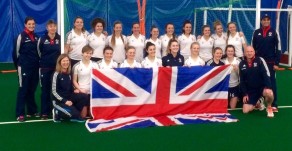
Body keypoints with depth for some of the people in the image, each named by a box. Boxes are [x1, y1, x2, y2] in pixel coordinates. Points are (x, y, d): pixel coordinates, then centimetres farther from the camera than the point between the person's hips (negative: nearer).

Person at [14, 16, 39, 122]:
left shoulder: (36, 37, 12)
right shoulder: (21, 36, -7)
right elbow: (17, 51, -6)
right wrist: (19, 65, 0)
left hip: (35, 67, 6)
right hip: (24, 67, -6)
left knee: (32, 90, 12)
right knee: (23, 90, -4)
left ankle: (32, 111, 22)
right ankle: (20, 114, -1)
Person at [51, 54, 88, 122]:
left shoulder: (69, 74, 8)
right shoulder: (56, 74, -14)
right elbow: (54, 91, -15)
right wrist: (64, 101, -19)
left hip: (68, 96, 7)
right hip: (59, 100, -7)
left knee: (84, 97, -14)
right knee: (74, 112, -23)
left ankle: (73, 115, -1)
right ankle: (58, 113, 2)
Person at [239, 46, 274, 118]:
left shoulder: (260, 60, -10)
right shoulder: (242, 64, 2)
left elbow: (266, 74, -16)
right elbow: (242, 81, 7)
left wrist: (268, 87, -28)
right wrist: (244, 94, 2)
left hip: (262, 87, -3)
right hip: (250, 91, 3)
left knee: (269, 93, -38)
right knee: (245, 111, -8)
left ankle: (269, 108, -5)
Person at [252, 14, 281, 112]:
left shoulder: (274, 32, -2)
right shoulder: (256, 32, 4)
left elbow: (278, 48, -3)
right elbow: (253, 47, 9)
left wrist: (276, 63, -7)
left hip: (270, 62, -2)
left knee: (272, 82, -1)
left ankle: (274, 105, 2)